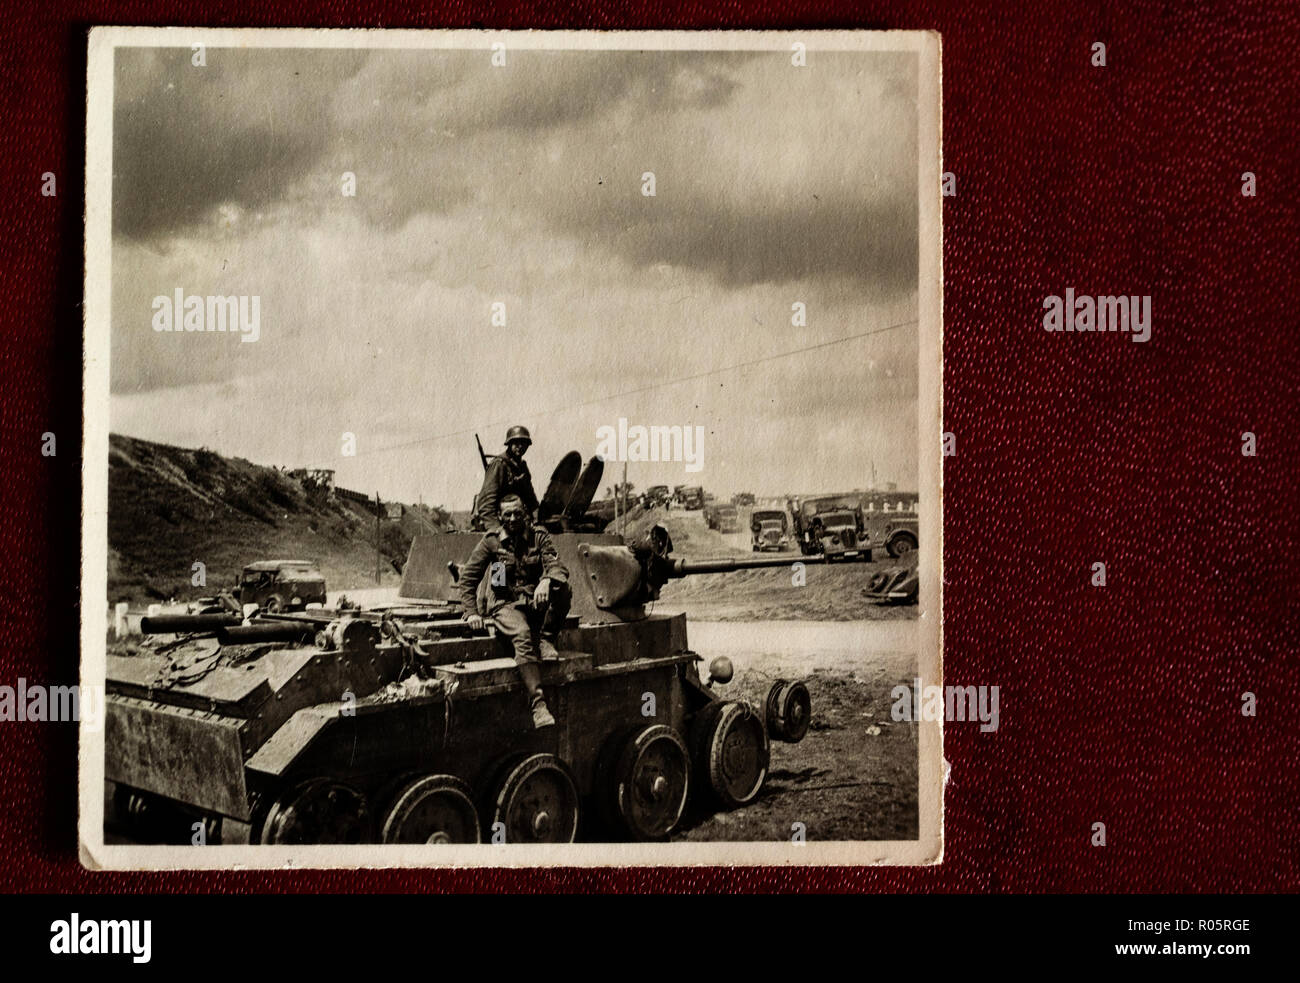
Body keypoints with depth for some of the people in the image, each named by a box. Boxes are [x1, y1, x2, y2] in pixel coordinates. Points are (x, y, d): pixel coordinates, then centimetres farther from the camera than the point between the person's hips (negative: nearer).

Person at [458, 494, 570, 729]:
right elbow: (467, 578, 8)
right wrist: (471, 612, -5)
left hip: (535, 604, 2)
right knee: (522, 635, -36)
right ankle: (538, 703, -45)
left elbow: (557, 567, -5)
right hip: (505, 605, -2)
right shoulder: (491, 542, 6)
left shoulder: (539, 538, 9)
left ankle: (547, 641, -12)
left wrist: (546, 581, -29)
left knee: (562, 587, -30)